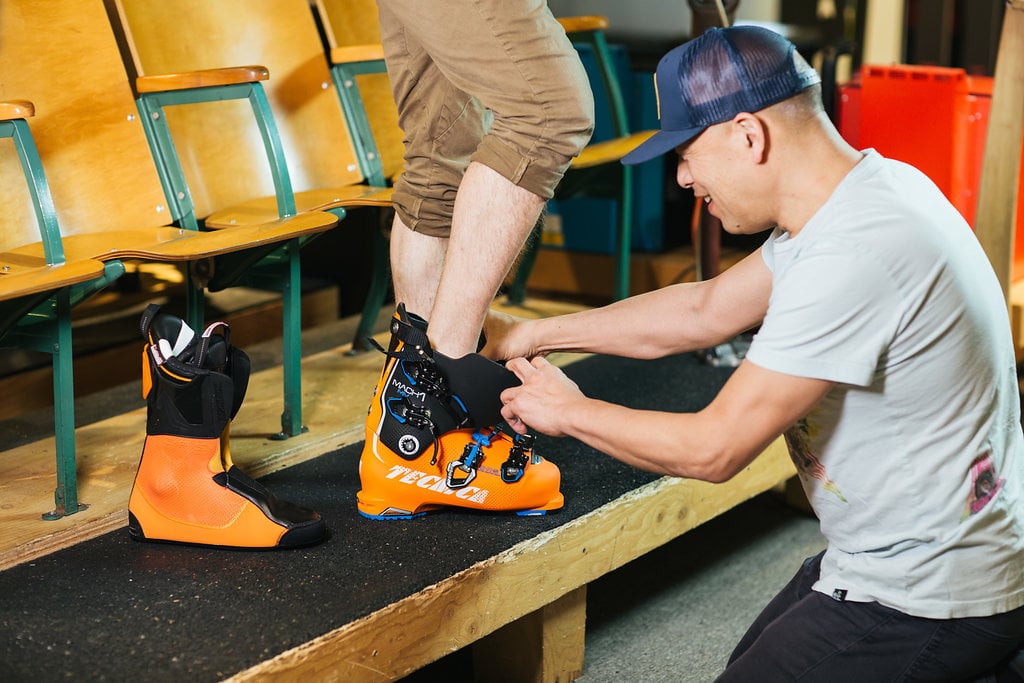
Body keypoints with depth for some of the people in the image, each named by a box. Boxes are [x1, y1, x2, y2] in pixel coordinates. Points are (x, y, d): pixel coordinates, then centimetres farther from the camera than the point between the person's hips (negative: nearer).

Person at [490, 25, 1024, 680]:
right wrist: (535, 333, 15)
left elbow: (712, 448, -22)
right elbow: (705, 311, 14)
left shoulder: (852, 257, -29)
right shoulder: (870, 184, 3)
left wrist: (569, 412, -6)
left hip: (926, 602, -10)